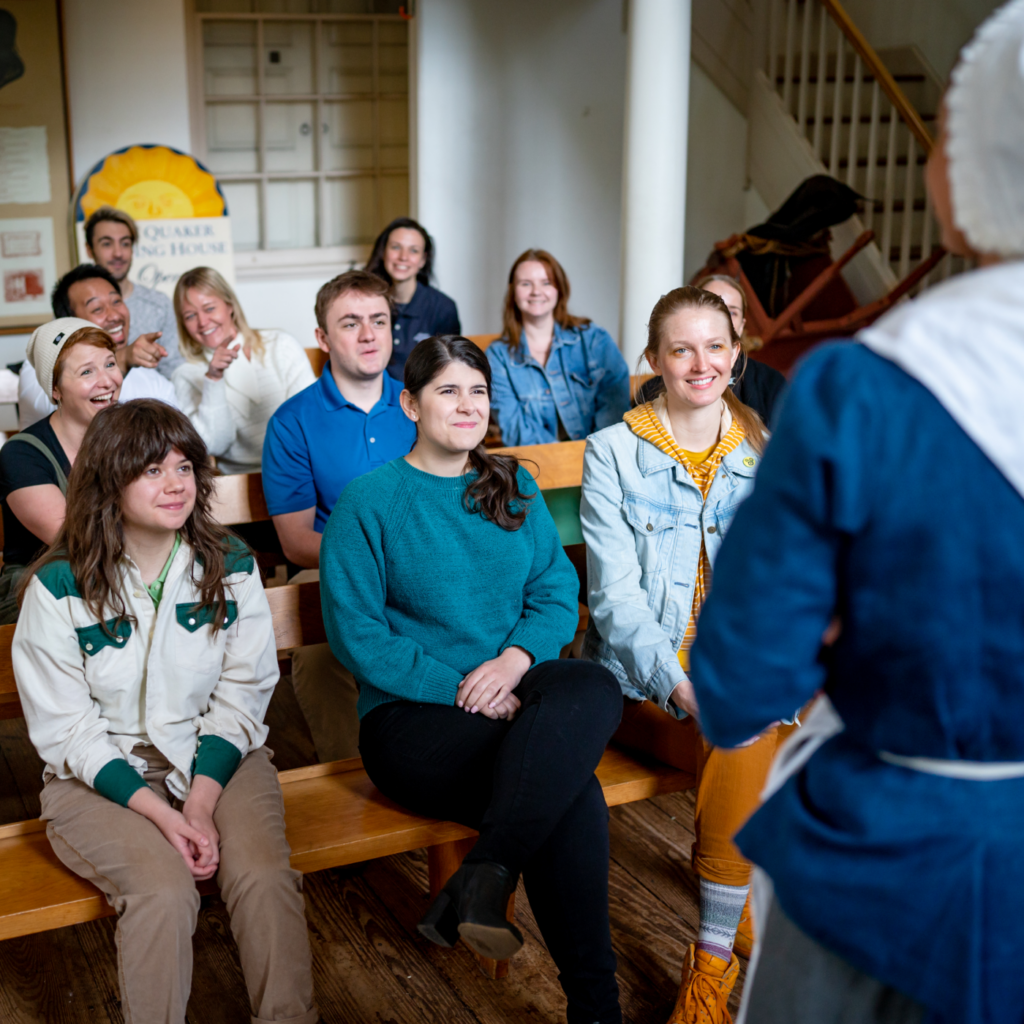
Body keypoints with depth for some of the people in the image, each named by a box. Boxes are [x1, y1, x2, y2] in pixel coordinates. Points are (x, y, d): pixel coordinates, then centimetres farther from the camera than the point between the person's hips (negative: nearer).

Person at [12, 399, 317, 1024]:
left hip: (216, 758, 2)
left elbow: (241, 696, -1)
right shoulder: (59, 588, -10)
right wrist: (159, 813, -18)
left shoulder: (232, 566, -2)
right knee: (165, 889, -28)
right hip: (101, 775, -2)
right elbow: (65, 729, -9)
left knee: (264, 874, -23)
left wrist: (202, 803, -14)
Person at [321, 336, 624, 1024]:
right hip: (411, 715, -4)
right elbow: (356, 636, -7)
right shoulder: (367, 502, -1)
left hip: (517, 693, 4)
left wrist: (515, 658, -14)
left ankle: (482, 883, -30)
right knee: (569, 788, -29)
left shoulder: (515, 488, 15)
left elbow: (558, 592, 8)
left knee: (596, 687, -32)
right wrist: (465, 692, -15)